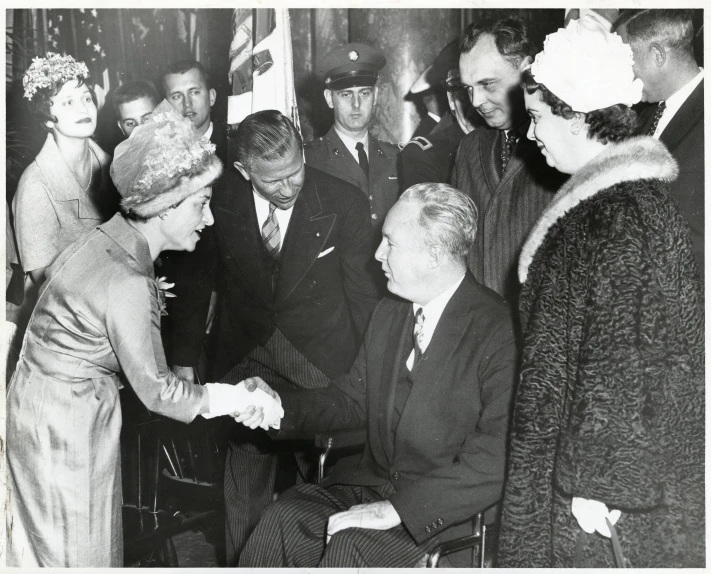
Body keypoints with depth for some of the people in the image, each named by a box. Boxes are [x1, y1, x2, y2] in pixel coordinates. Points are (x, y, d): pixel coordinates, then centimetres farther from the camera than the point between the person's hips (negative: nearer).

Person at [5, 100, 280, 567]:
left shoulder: (108, 240, -1)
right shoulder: (127, 283, -28)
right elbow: (155, 390, -22)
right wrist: (232, 399, -11)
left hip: (44, 394, 9)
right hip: (67, 420, -9)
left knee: (48, 537, 24)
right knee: (80, 550, 10)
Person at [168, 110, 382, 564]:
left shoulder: (344, 203, -14)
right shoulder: (220, 201, -10)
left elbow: (364, 296, -6)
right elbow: (195, 281, 3)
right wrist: (184, 360, 4)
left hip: (322, 371, -1)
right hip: (244, 362, 2)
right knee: (244, 489, 13)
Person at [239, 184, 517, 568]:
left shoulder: (499, 334, -17)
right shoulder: (388, 314, 11)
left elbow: (495, 460, -23)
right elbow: (352, 399, 16)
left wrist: (398, 509, -25)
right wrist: (279, 407, -2)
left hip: (448, 509, -6)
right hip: (373, 482, 6)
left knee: (351, 548, -29)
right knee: (285, 519, -18)